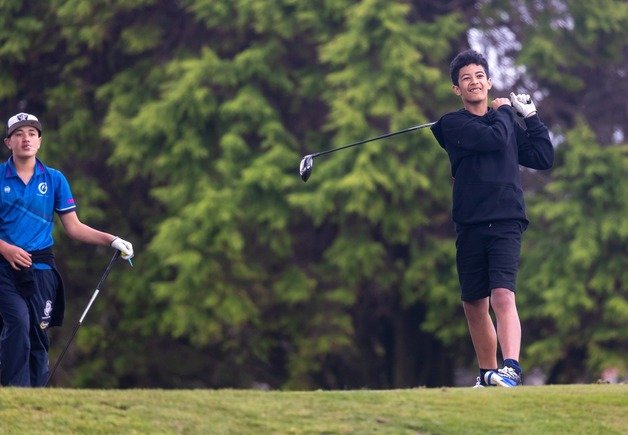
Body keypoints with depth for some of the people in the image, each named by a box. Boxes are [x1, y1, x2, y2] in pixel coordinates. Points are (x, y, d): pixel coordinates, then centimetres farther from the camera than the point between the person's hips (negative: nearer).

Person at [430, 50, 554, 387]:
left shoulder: (509, 123, 15)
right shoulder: (453, 124, 3)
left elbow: (544, 158, 11)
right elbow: (494, 138, -12)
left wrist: (530, 116, 10)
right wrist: (504, 111, 6)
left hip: (506, 223, -1)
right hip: (470, 226, 1)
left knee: (503, 296, -20)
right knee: (474, 305, 8)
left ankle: (511, 369, -34)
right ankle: (488, 374, 23)